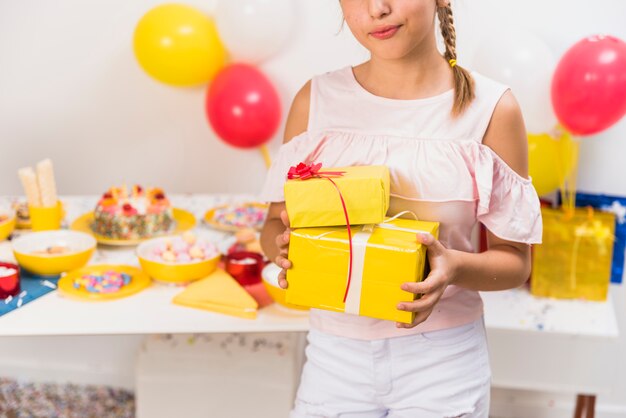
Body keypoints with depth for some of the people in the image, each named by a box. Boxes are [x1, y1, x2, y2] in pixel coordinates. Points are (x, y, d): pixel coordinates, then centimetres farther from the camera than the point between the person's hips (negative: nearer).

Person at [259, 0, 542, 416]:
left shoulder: (492, 108, -9)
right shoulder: (316, 99, -3)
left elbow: (516, 261, -4)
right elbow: (276, 223, 4)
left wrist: (455, 267, -25)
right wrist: (282, 244, -19)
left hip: (444, 357, -1)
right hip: (336, 353, 2)